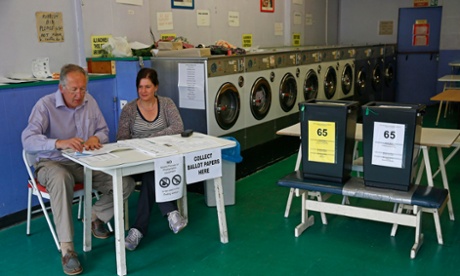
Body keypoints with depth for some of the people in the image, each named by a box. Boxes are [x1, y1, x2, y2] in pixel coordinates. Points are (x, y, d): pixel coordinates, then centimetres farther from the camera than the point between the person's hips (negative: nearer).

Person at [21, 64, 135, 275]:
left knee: (126, 184, -16)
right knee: (61, 179, -43)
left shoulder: (89, 101, 3)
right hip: (53, 163, -4)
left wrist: (95, 138, -17)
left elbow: (104, 130, 9)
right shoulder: (45, 105, -14)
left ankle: (95, 216, 12)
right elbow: (28, 140, -26)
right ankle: (67, 249, -36)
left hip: (86, 163, 5)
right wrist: (60, 143, -44)